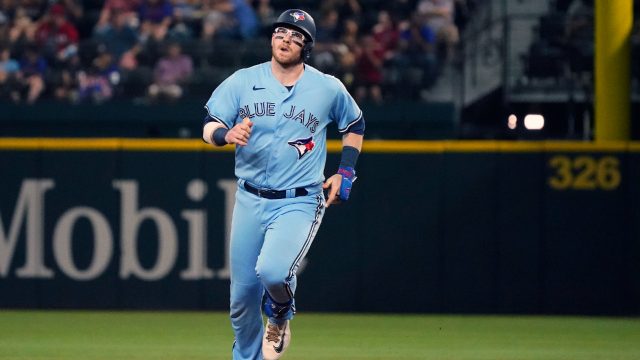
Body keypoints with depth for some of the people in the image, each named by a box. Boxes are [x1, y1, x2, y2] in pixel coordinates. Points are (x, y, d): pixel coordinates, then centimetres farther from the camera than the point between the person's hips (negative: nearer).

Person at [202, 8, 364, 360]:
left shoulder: (329, 89, 0)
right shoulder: (243, 81, 1)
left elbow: (355, 125, 18)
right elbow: (208, 129, -5)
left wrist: (345, 172, 7)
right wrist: (227, 134, -28)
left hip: (299, 203, -3)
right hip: (249, 200, 3)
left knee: (273, 271, -28)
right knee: (242, 296, 5)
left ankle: (280, 315, 6)